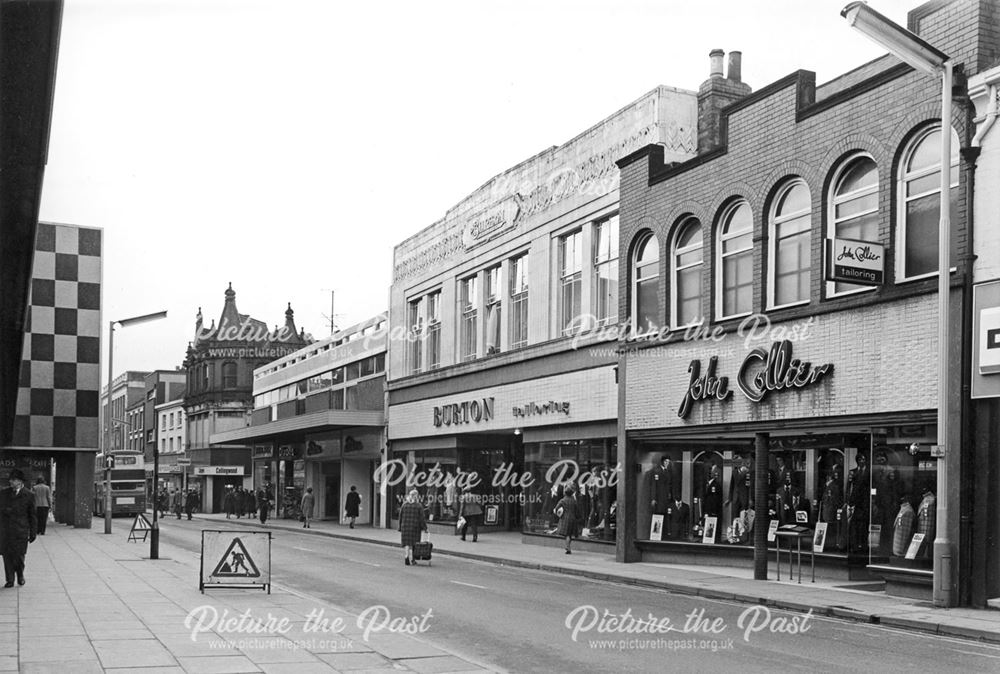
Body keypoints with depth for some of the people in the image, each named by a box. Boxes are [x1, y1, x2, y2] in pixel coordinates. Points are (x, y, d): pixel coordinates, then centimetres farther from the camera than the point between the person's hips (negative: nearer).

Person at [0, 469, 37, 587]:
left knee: (19, 555, 0)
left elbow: (32, 515, 5)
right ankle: (9, 580, 11)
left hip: (21, 530, -2)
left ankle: (20, 575, 25)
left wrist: (33, 532, 4)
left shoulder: (29, 496, 2)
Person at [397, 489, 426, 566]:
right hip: (415, 527, -2)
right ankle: (412, 559, 7)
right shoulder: (419, 505, -5)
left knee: (406, 543, 7)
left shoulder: (404, 505, 3)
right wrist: (424, 528, -1)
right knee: (414, 543, 7)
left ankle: (406, 556, -13)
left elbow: (400, 517, 6)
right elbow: (421, 518, -7)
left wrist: (400, 528, 12)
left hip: (405, 526, 2)